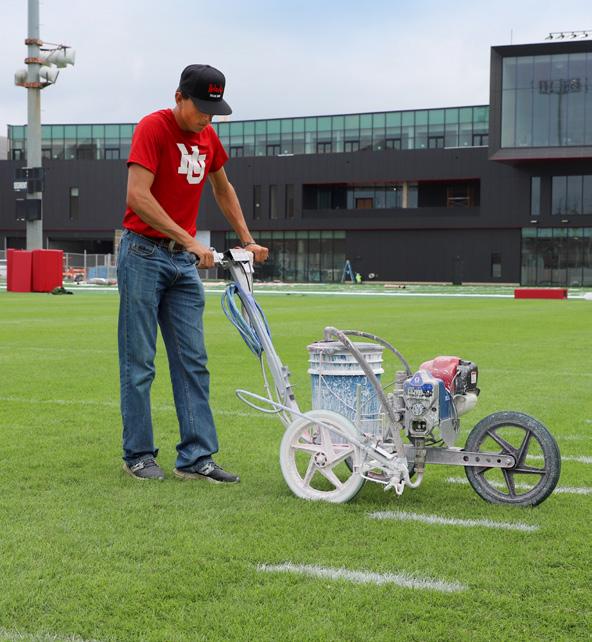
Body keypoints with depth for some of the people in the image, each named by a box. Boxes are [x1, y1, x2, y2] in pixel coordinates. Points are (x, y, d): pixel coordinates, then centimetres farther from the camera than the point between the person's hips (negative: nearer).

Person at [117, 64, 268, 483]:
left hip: (184, 260, 7)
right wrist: (190, 240, -24)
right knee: (139, 363, -1)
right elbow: (137, 195, -22)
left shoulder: (208, 137, 10)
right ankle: (138, 455, 10)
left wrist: (247, 240, 18)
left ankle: (196, 458, 5)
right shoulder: (153, 128, -12)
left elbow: (223, 190, 25)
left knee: (192, 361, 3)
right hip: (144, 254, -7)